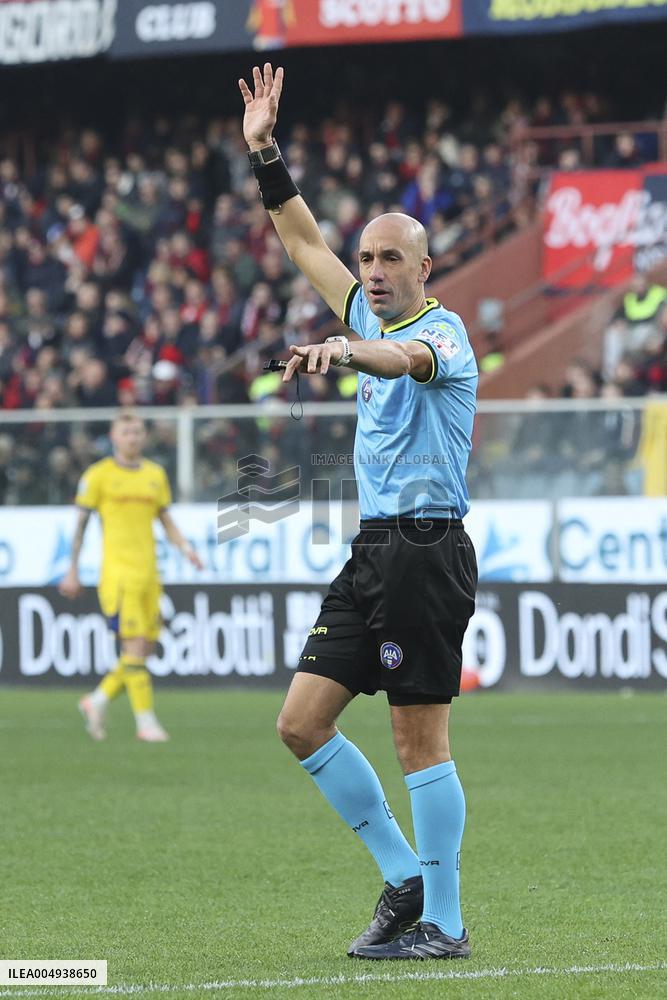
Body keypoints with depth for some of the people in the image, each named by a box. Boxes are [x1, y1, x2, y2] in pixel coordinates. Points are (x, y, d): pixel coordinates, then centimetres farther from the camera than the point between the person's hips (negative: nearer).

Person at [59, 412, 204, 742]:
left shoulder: (156, 474, 14)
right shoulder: (99, 475, 0)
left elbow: (166, 520, 19)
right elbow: (81, 523, 4)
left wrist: (185, 547, 1)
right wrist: (72, 571, 3)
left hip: (148, 572, 6)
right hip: (117, 572, -6)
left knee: (145, 649, 4)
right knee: (134, 646, -13)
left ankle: (97, 701, 23)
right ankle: (146, 722, -10)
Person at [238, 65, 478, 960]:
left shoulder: (442, 331, -10)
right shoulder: (370, 317, 15)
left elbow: (408, 359, -34)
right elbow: (303, 240, 24)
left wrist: (342, 351, -53)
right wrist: (264, 151, 18)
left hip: (425, 549, -9)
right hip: (373, 552, 9)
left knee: (420, 737, -7)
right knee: (302, 721, 5)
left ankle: (442, 923, -1)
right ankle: (406, 878, 13)